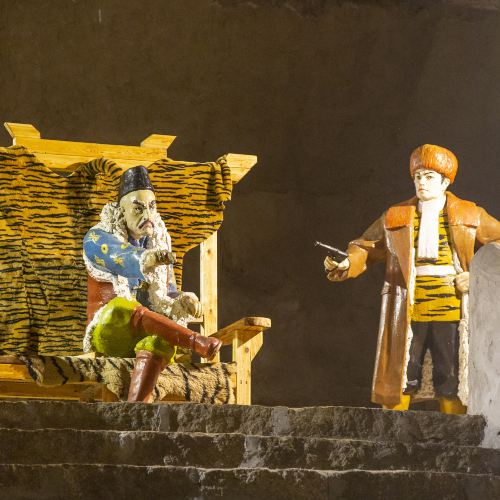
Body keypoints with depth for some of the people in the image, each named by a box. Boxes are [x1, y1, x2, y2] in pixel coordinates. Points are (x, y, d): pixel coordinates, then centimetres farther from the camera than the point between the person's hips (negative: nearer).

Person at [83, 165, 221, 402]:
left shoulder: (160, 244, 18)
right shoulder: (97, 239, 2)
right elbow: (121, 259, -22)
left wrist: (183, 301, -4)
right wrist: (146, 260, -45)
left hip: (151, 334, 3)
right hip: (108, 332, -3)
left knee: (161, 340, -37)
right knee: (120, 306, -39)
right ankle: (197, 342, -41)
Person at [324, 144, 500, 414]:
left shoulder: (469, 216, 9)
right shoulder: (396, 217, 12)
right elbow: (367, 247, 10)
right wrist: (347, 264, -11)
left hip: (450, 307, -1)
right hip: (407, 308, 1)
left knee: (451, 377, 1)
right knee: (400, 376, -1)